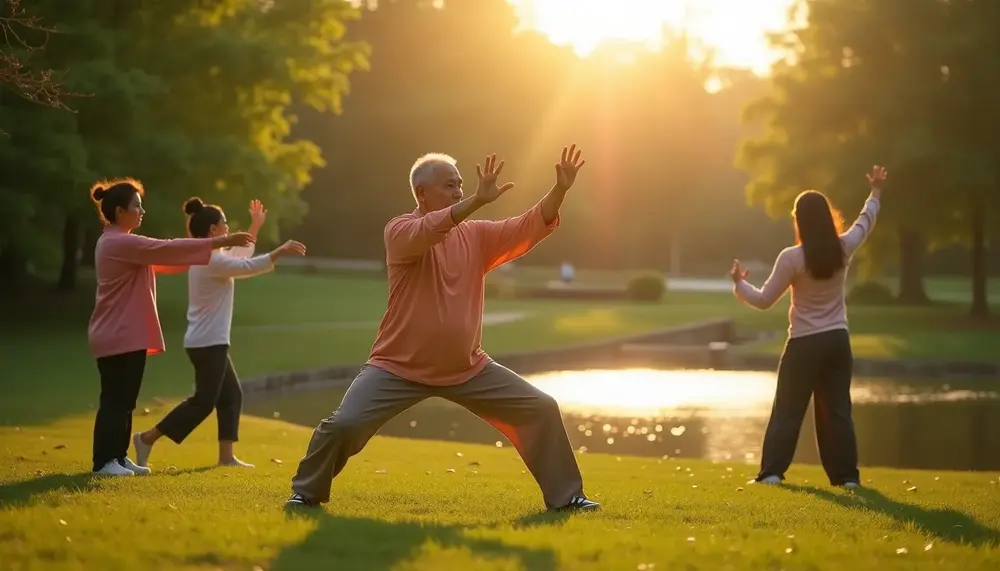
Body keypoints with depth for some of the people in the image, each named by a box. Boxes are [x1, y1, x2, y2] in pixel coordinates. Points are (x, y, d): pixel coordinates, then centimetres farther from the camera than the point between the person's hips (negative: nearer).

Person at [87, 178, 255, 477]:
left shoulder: (120, 243, 16)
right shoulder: (119, 243, -17)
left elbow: (160, 260, 21)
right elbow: (169, 250, -21)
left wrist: (214, 247, 16)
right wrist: (221, 242, -19)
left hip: (127, 335, 10)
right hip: (118, 337, -10)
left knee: (124, 399, 13)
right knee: (115, 399, -7)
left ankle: (118, 457, 18)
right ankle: (103, 461, -4)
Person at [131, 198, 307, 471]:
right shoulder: (212, 260, -17)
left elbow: (239, 258, 27)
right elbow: (248, 266, -21)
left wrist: (255, 227, 29)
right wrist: (280, 251, -15)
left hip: (209, 342, 11)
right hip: (208, 343, -11)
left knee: (231, 395, 11)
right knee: (203, 401, -11)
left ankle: (226, 455, 10)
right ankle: (148, 438, -10)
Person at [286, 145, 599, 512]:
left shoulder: (477, 236, 4)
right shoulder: (400, 231, -11)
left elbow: (531, 227, -5)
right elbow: (427, 231, -34)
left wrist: (560, 190, -22)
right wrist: (478, 201, -46)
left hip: (468, 368, 5)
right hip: (399, 367, -4)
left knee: (541, 410, 1)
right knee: (345, 424, -18)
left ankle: (564, 496, 14)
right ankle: (307, 493, 7)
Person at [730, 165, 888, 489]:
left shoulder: (792, 258, -16)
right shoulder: (843, 249, -4)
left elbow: (764, 300, -10)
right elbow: (866, 221, 18)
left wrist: (739, 284, 8)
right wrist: (876, 192, 34)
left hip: (805, 344, -4)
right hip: (837, 340, 4)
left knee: (787, 410, 4)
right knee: (837, 409, 9)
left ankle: (772, 472, 1)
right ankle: (847, 475, 8)